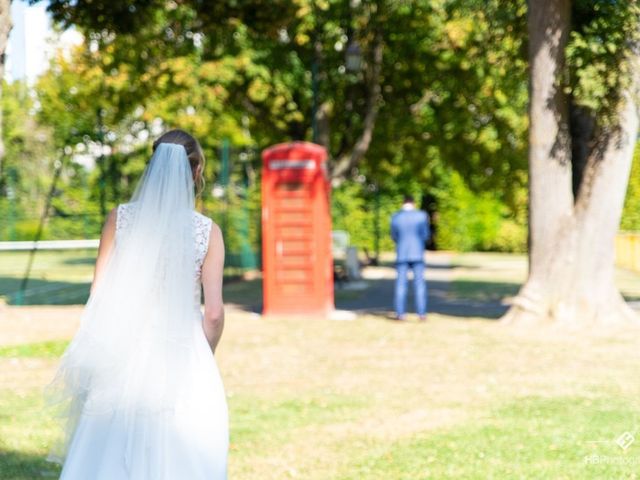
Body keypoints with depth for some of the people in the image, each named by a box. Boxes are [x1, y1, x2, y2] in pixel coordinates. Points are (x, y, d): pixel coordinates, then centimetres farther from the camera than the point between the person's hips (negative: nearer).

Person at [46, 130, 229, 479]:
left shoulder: (120, 219, -1)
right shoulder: (206, 231, -4)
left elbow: (99, 295, 0)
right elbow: (214, 313, -5)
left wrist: (100, 356, 12)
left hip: (125, 355, 1)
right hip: (182, 357, -1)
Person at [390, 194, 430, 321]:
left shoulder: (395, 217, 1)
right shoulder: (421, 215, -3)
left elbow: (394, 237, 9)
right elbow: (425, 235, -1)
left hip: (401, 254, 1)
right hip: (417, 254, -1)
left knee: (400, 284, 4)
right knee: (419, 284, 2)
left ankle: (400, 314, -1)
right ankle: (422, 313, -2)